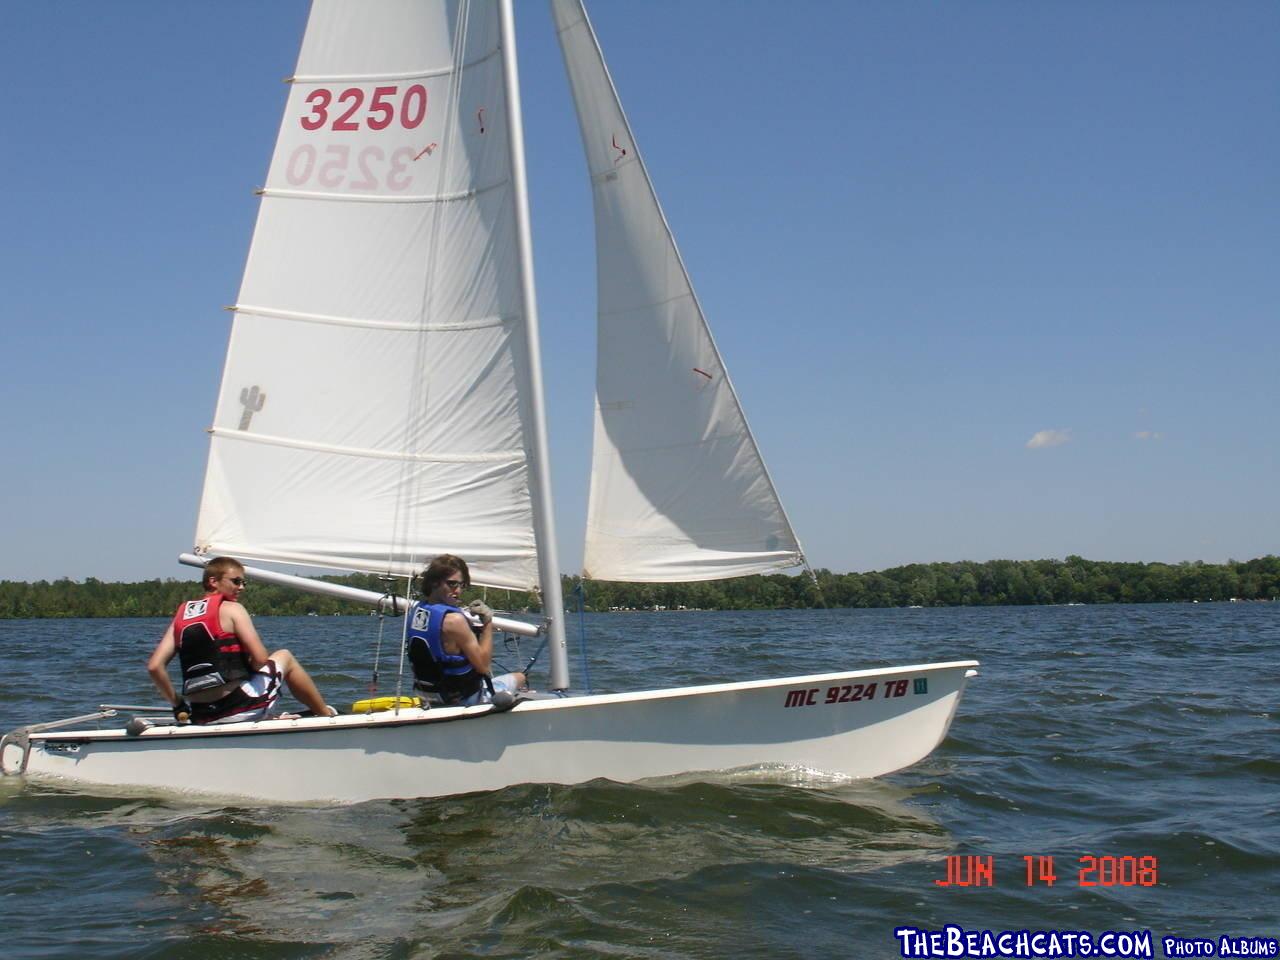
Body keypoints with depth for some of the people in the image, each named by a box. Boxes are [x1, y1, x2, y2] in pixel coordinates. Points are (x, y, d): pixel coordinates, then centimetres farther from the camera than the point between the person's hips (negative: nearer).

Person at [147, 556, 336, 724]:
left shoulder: (181, 614, 12)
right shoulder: (232, 608, -4)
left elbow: (154, 666, 3)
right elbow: (260, 659, -12)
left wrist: (177, 703, 11)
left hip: (200, 717, 6)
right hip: (237, 708, -6)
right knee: (284, 657, 20)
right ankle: (325, 713, 28)